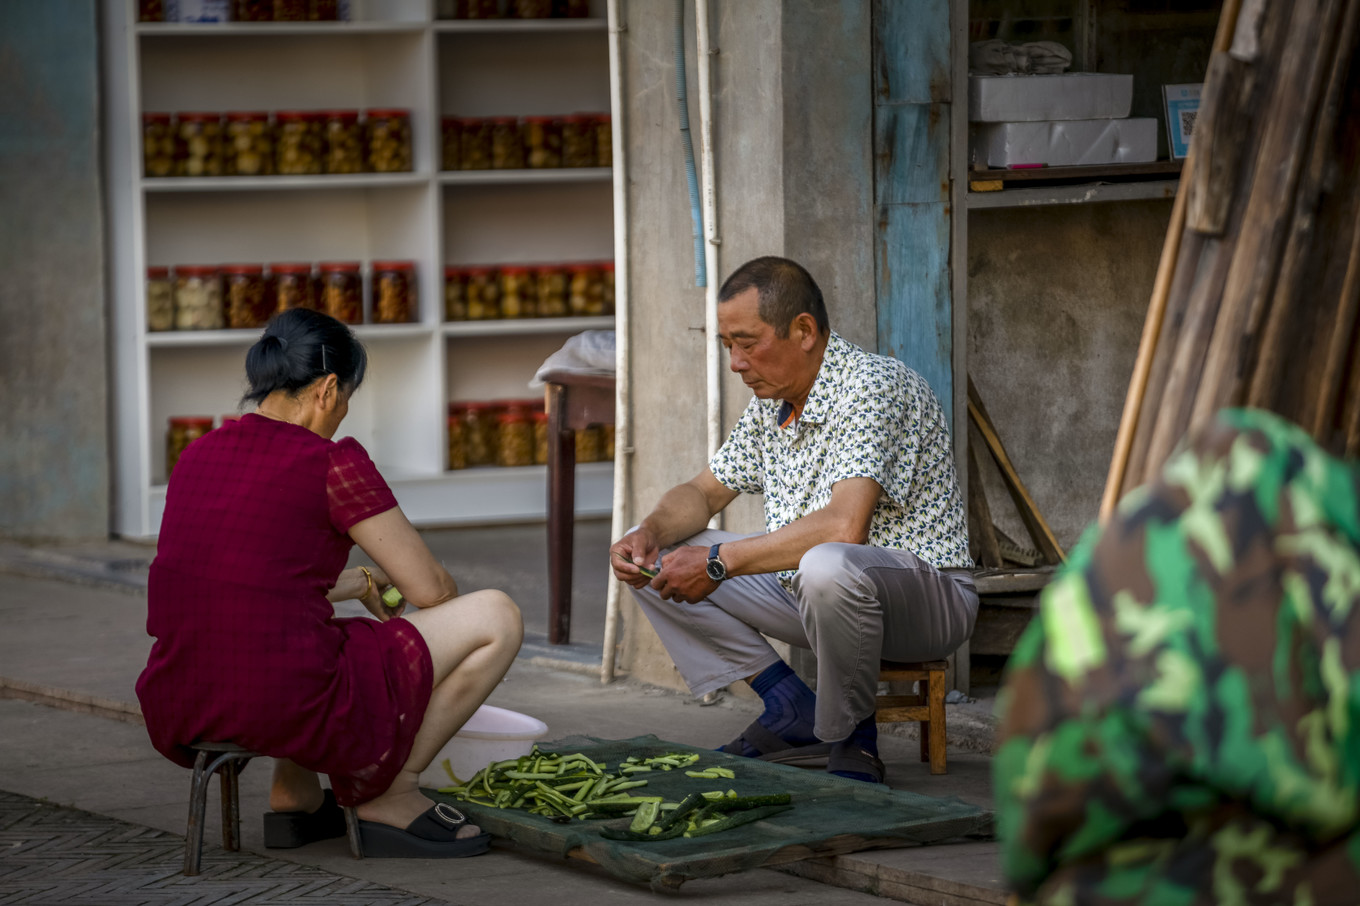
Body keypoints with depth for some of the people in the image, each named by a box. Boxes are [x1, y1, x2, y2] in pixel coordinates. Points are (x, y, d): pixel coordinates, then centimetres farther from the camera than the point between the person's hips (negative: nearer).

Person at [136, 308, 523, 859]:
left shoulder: (198, 455, 11)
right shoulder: (331, 463, -9)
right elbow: (430, 588, -1)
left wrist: (359, 583, 39)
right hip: (285, 707, -8)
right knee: (496, 618, 6)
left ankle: (293, 794, 27)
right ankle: (389, 793, 13)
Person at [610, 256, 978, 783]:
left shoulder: (873, 388, -21)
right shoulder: (772, 403, 7)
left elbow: (844, 527, -34)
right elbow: (703, 493, 18)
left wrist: (718, 561, -28)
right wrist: (648, 534, -6)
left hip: (923, 592, -9)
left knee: (826, 567, -43)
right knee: (650, 555, 3)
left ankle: (848, 738, -17)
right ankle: (792, 708, -4)